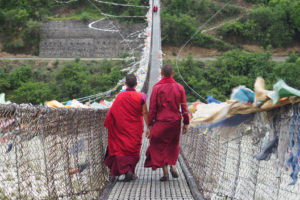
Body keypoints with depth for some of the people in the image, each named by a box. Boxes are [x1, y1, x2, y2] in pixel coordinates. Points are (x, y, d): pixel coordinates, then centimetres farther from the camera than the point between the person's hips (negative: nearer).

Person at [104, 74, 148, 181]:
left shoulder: (120, 96, -7)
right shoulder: (140, 97, -9)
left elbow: (112, 113, -5)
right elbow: (145, 113, -8)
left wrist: (109, 126, 6)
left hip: (122, 128, -1)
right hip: (136, 129, 1)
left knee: (122, 149, 2)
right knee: (133, 149, 14)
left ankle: (126, 170, -16)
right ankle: (132, 172, 18)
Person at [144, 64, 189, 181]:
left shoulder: (157, 88, -8)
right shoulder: (179, 88, -2)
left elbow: (152, 108, -9)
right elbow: (184, 107, -2)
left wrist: (149, 125, -4)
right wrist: (186, 123, 6)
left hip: (160, 122, -2)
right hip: (175, 122, 2)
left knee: (160, 146, 10)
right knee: (173, 144, 23)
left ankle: (165, 173, 4)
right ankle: (173, 165, 3)